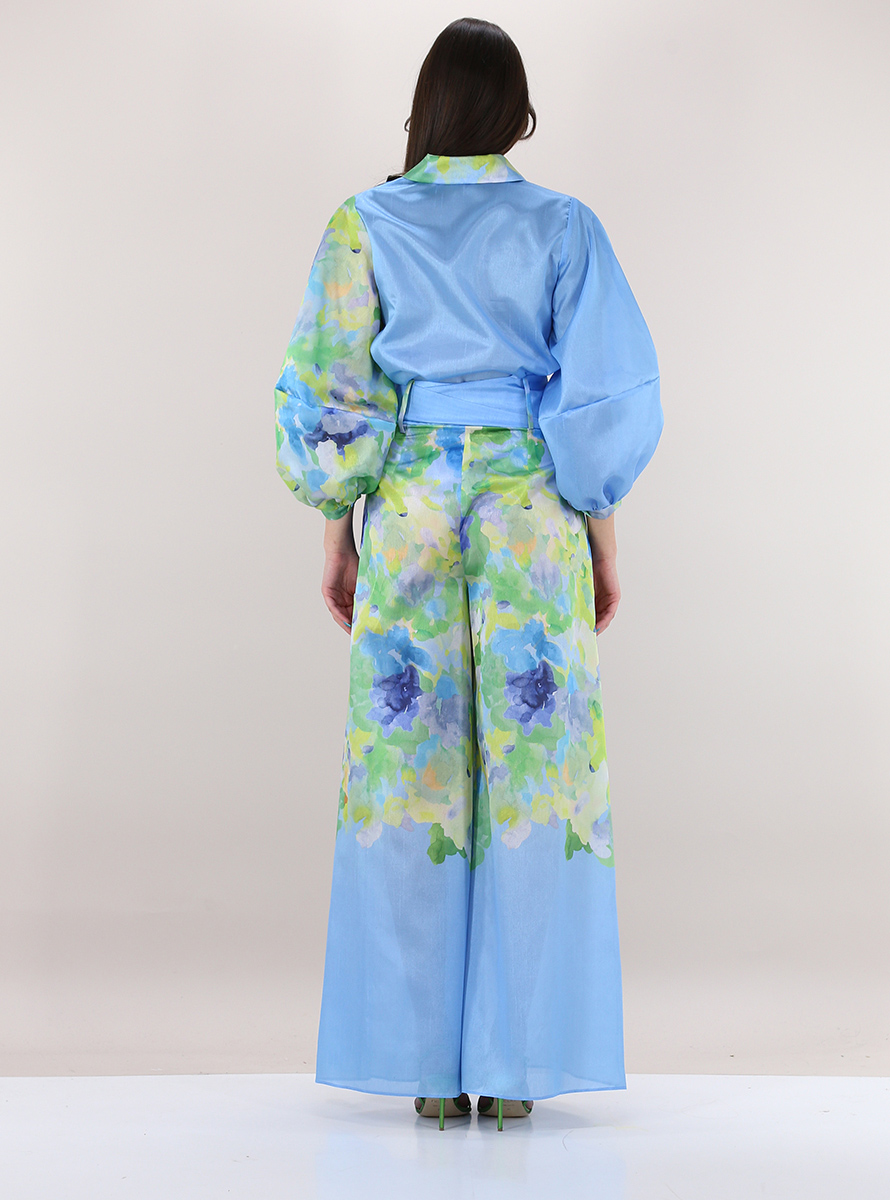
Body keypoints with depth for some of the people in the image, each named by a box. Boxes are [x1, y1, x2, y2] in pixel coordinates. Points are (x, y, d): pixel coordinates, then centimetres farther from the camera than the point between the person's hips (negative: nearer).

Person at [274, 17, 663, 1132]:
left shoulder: (366, 223, 3)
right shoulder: (565, 226, 2)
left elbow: (331, 393, 0)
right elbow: (608, 396, -1)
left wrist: (336, 535, 7)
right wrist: (603, 537, 6)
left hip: (407, 510, 1)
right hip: (533, 514, 0)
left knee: (410, 769, 5)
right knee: (532, 772, 4)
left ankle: (427, 1064, 9)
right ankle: (515, 1061, 7)